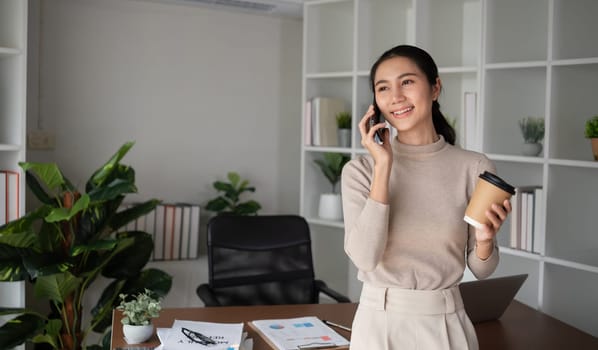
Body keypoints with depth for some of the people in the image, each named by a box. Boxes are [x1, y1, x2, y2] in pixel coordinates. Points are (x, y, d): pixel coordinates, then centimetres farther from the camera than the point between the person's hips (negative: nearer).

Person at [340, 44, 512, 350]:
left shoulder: (474, 167, -5)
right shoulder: (361, 170, -6)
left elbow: (481, 270, 2)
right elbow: (364, 256, -19)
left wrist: (485, 240, -19)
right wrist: (383, 167, -19)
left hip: (447, 324, 1)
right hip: (379, 322, 0)